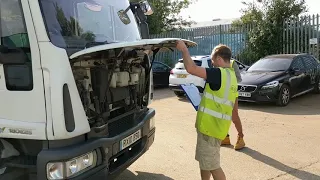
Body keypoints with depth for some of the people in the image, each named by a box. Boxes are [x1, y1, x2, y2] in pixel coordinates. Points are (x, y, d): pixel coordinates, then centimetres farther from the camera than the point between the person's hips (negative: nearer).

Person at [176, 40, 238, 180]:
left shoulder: (220, 74, -20)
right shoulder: (230, 75, 12)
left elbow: (191, 68, -28)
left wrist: (184, 49, -14)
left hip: (211, 127, -10)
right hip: (211, 125, 10)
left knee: (212, 165, 3)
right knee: (205, 161, 23)